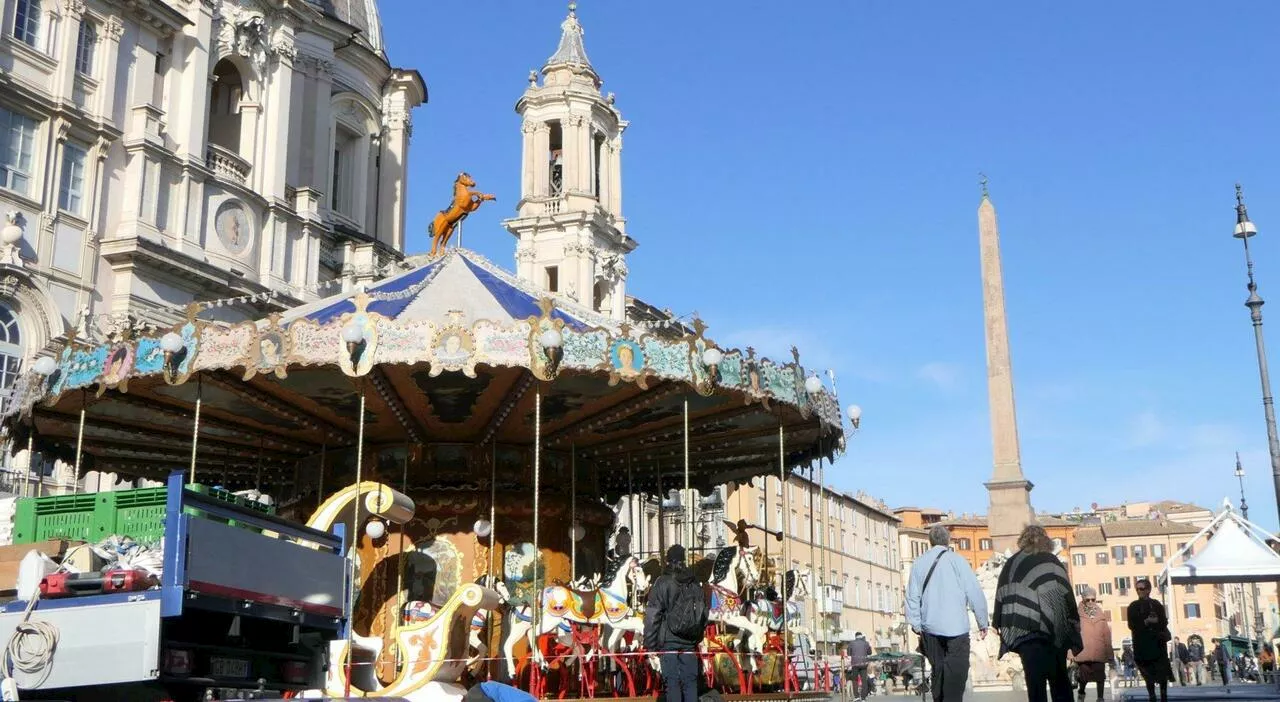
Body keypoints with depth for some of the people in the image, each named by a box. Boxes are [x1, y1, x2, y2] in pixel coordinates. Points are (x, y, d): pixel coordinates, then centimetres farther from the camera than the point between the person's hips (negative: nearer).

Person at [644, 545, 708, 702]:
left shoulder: (663, 583, -7)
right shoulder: (695, 583, 9)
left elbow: (653, 615, -11)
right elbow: (704, 612, 17)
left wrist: (650, 642, -6)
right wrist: (698, 637, 26)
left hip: (669, 641, -4)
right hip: (689, 642, 4)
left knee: (672, 682, -2)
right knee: (690, 681, 8)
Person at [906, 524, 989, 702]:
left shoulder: (919, 563, 3)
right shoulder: (956, 560, -6)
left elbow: (912, 596, 2)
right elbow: (975, 594, -6)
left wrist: (916, 625, 10)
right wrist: (982, 624, 2)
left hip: (930, 628, 4)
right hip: (956, 627, -4)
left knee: (938, 671, 17)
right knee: (956, 673, -3)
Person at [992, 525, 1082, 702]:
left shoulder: (1011, 564, 10)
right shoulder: (1052, 562, 7)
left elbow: (1002, 596, 7)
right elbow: (1066, 595, 2)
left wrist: (1000, 625, 11)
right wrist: (1073, 631, 3)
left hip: (1024, 629, 0)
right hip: (1053, 630, 0)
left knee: (1035, 682, -4)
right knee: (1059, 679, 13)